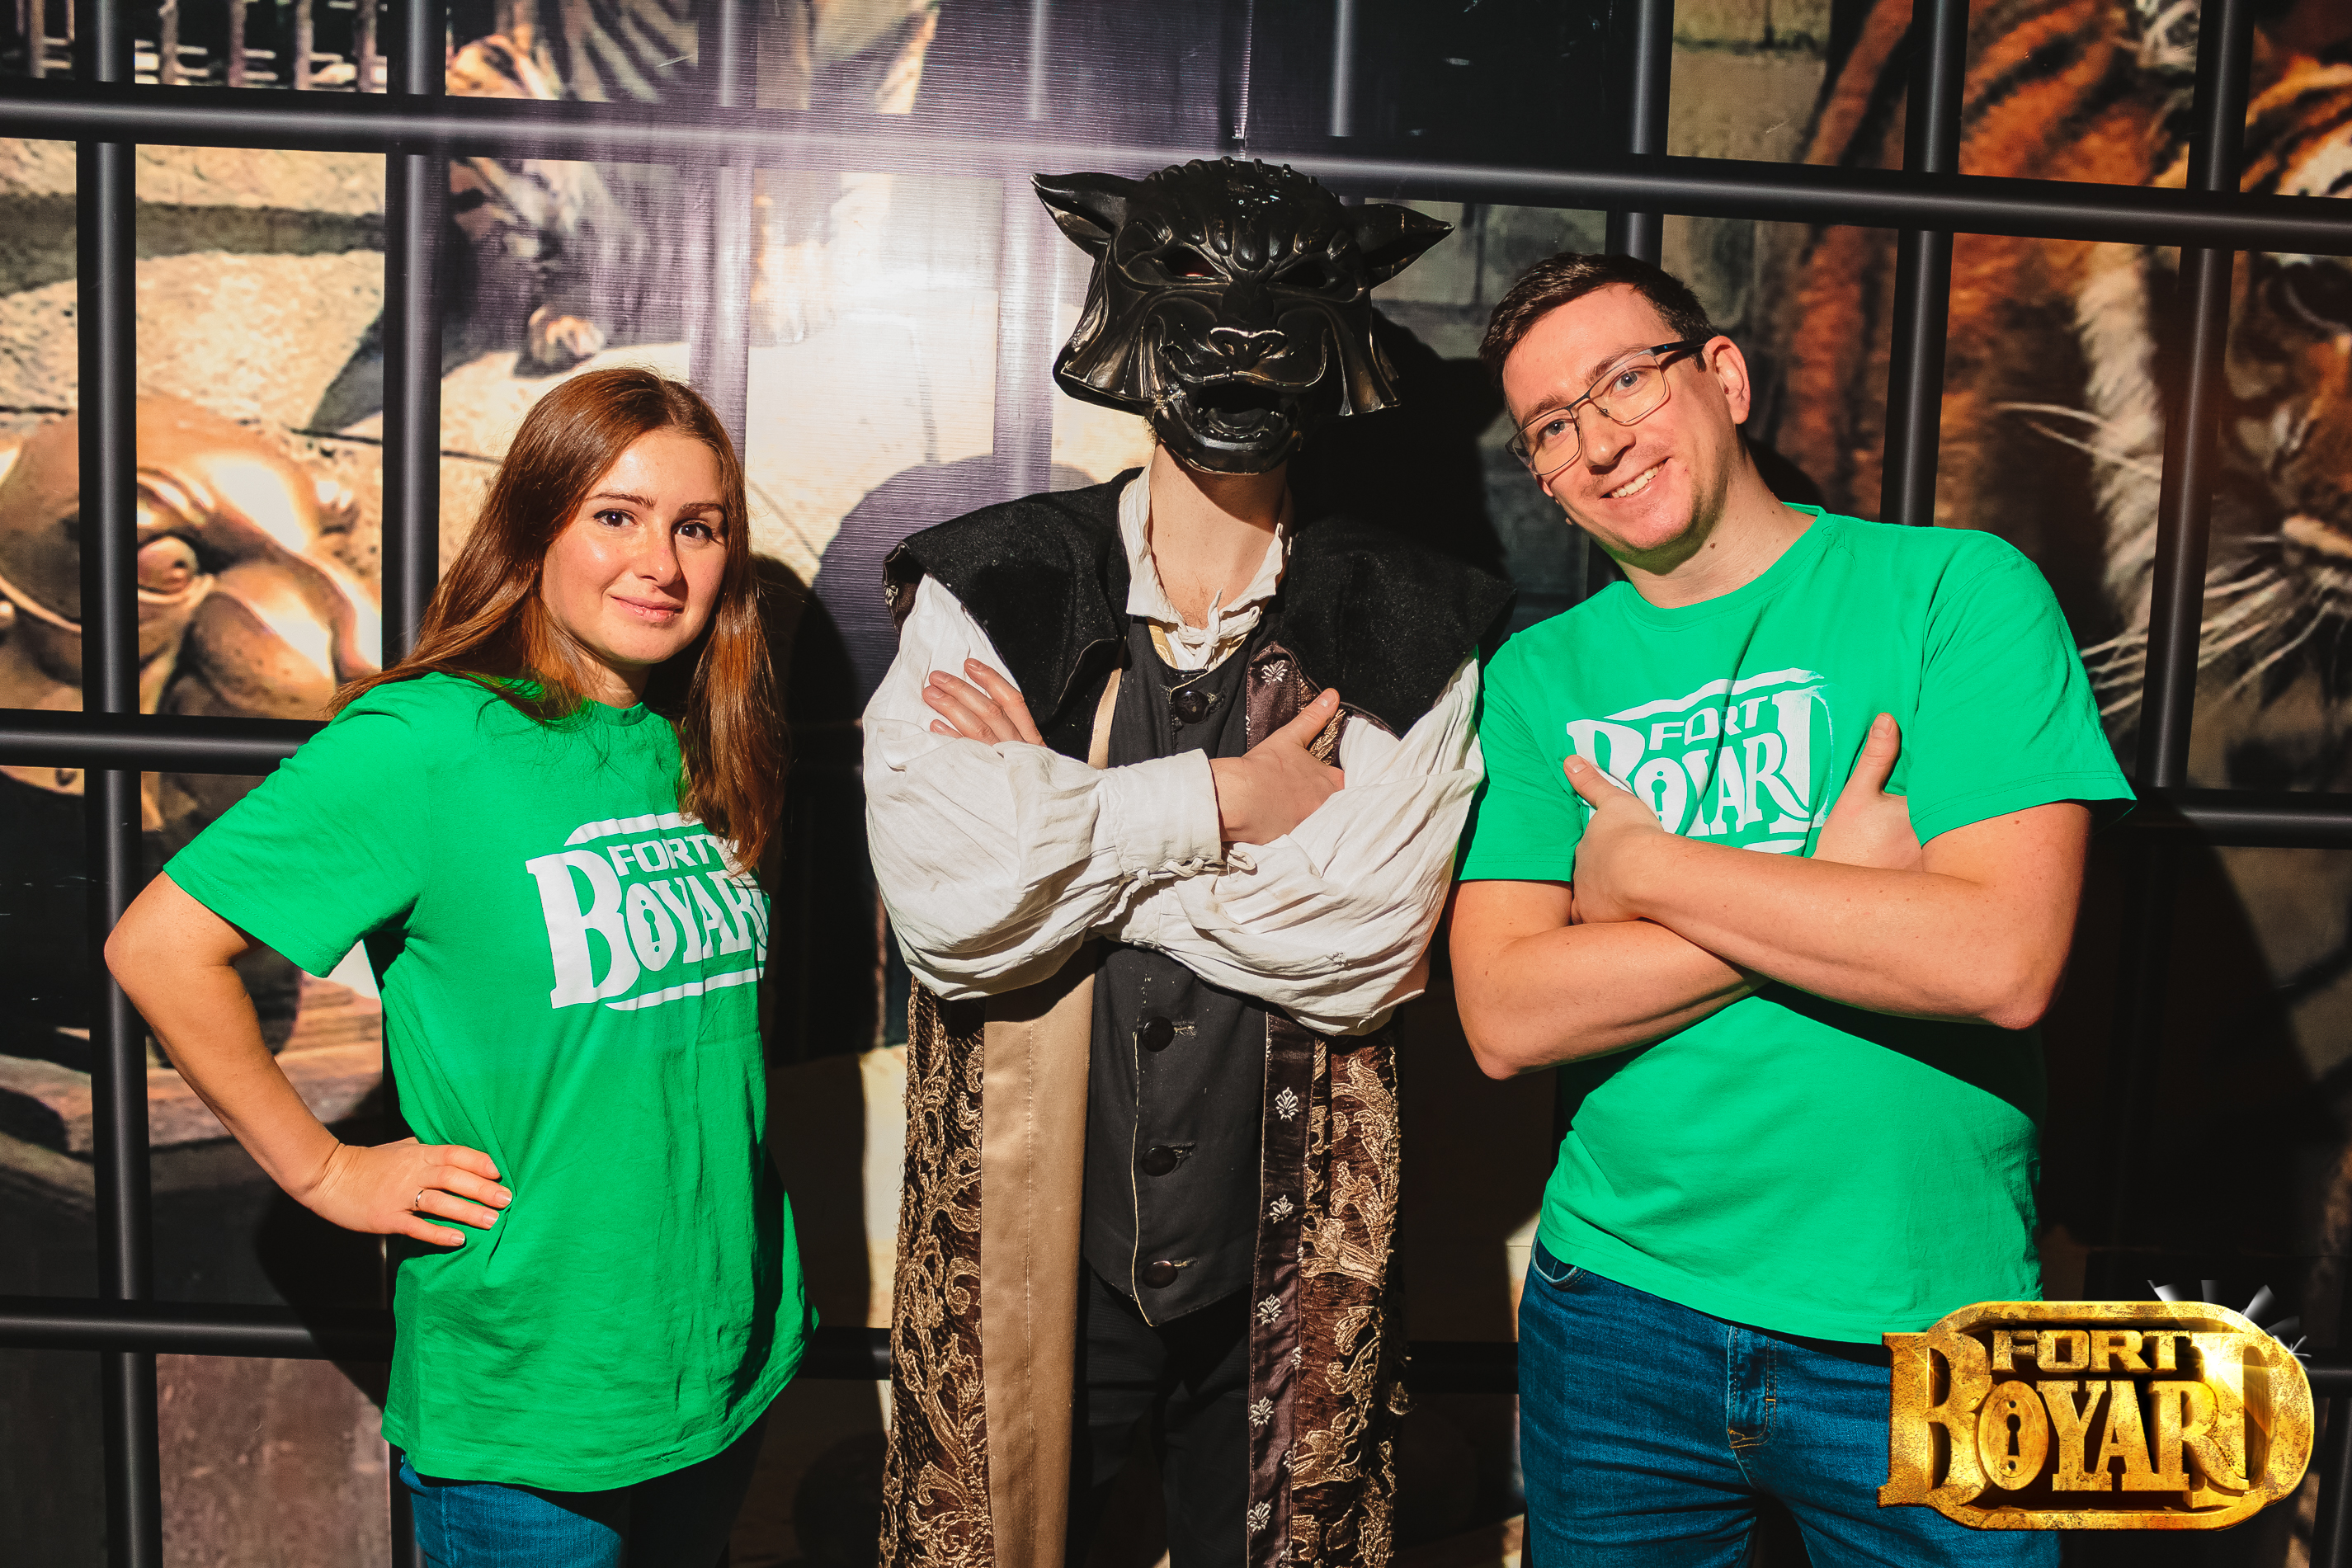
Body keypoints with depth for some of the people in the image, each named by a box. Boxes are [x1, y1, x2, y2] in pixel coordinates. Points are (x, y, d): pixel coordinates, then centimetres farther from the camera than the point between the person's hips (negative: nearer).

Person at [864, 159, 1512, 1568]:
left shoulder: (1406, 636, -1)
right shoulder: (984, 594, -1)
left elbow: (1367, 940, -15)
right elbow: (948, 910, -15)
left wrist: (1050, 823, -13)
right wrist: (1220, 800, -14)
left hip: (1288, 1278, 0)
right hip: (1028, 1255, 0)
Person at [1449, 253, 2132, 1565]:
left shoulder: (1958, 590, -7)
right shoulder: (1538, 675, 1)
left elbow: (2003, 961, -20)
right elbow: (1507, 1019, -10)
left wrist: (1645, 868, -14)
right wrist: (1837, 893, -17)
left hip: (1921, 1329, -2)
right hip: (1620, 1305, 3)